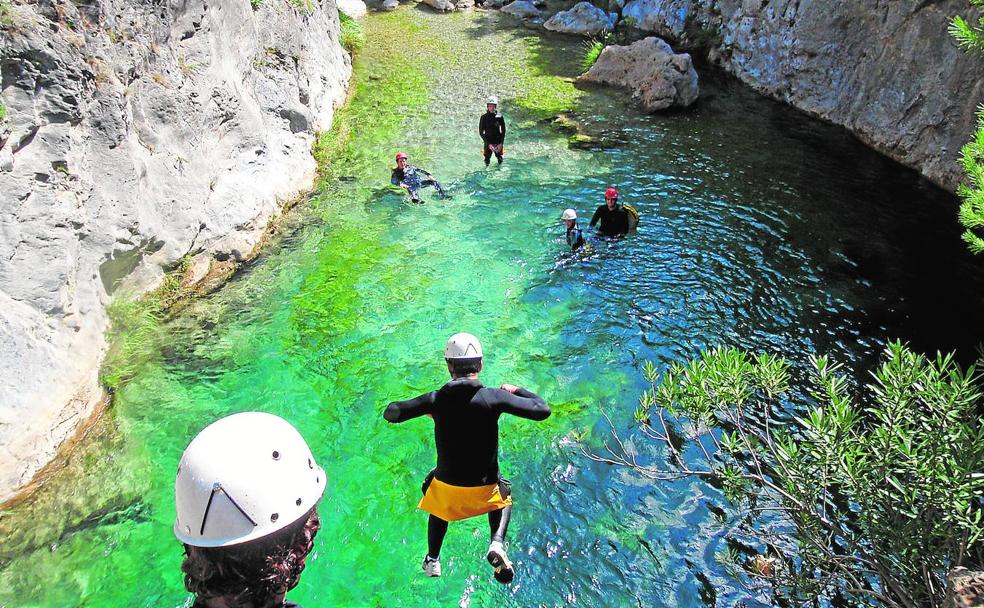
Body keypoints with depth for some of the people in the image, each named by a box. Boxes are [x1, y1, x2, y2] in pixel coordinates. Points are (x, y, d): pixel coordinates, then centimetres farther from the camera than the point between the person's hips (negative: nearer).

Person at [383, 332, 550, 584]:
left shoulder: (435, 399, -15)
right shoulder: (494, 397, -19)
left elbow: (391, 413, -7)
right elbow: (542, 410, -13)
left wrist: (424, 408, 10)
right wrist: (517, 391, 5)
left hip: (447, 485, 1)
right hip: (485, 487, -1)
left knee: (438, 510, 36)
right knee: (505, 498, 33)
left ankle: (432, 561, 47)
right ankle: (497, 544, 8)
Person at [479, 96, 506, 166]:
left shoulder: (500, 117, -3)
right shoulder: (484, 117, -6)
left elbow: (503, 131, 3)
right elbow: (481, 132, -4)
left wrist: (501, 143, -8)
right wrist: (489, 144, -13)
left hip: (498, 143, 1)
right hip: (488, 143, 0)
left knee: (500, 160, 4)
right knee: (487, 160, 3)